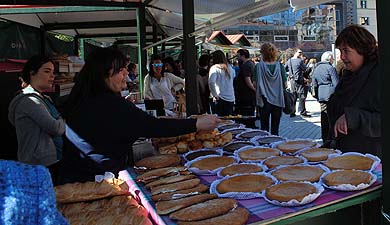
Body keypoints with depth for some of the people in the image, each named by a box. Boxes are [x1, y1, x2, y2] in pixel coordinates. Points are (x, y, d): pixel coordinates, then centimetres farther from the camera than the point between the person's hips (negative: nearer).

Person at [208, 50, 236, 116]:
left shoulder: (215, 68, -6)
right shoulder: (229, 68, 10)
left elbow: (211, 82, -19)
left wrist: (214, 95, -10)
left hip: (220, 99, -5)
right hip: (231, 99, 5)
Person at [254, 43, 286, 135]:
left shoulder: (259, 65, -9)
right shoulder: (279, 65, -3)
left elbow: (257, 83, -10)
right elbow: (284, 84, 0)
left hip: (265, 100, -2)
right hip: (278, 100, 2)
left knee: (264, 126, 8)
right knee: (275, 127, 10)